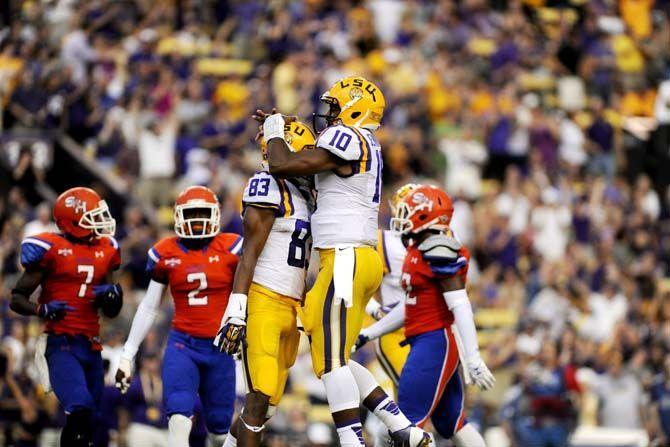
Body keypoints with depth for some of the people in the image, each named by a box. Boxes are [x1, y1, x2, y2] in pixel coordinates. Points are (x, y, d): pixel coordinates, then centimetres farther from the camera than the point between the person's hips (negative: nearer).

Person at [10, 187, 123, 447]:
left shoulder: (105, 250, 13)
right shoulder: (51, 249, -6)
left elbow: (112, 312, 21)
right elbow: (17, 299, -3)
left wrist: (111, 296, -2)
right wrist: (42, 310, -22)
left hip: (91, 345, 6)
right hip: (61, 344, -6)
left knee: (88, 422, 7)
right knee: (80, 409, -25)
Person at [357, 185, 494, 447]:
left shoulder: (438, 253, -15)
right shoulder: (419, 253, 15)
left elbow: (460, 306, -20)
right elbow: (410, 308, 23)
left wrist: (473, 359, -24)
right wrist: (368, 334, 26)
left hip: (435, 341, -10)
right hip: (426, 342, 10)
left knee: (410, 422, -11)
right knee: (451, 425, 12)